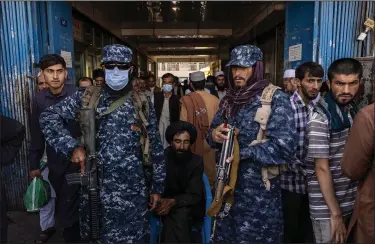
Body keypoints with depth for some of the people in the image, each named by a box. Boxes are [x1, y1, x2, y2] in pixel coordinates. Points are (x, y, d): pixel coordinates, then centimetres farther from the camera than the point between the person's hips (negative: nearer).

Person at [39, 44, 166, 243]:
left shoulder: (142, 103, 0)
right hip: (95, 187, 1)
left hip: (132, 189, 0)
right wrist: (72, 146, -14)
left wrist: (157, 186, 4)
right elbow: (48, 117, 0)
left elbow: (155, 147, 3)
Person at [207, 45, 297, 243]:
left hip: (259, 191, -5)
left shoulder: (275, 99, -13)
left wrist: (240, 152, -20)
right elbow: (213, 131, 10)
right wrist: (213, 135, -13)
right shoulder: (229, 99, 5)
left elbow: (284, 147, -23)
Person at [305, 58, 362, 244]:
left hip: (351, 201, 7)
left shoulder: (354, 110, 3)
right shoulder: (320, 117, -19)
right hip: (327, 207, -7)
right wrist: (335, 213, -18)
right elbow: (322, 168, -19)